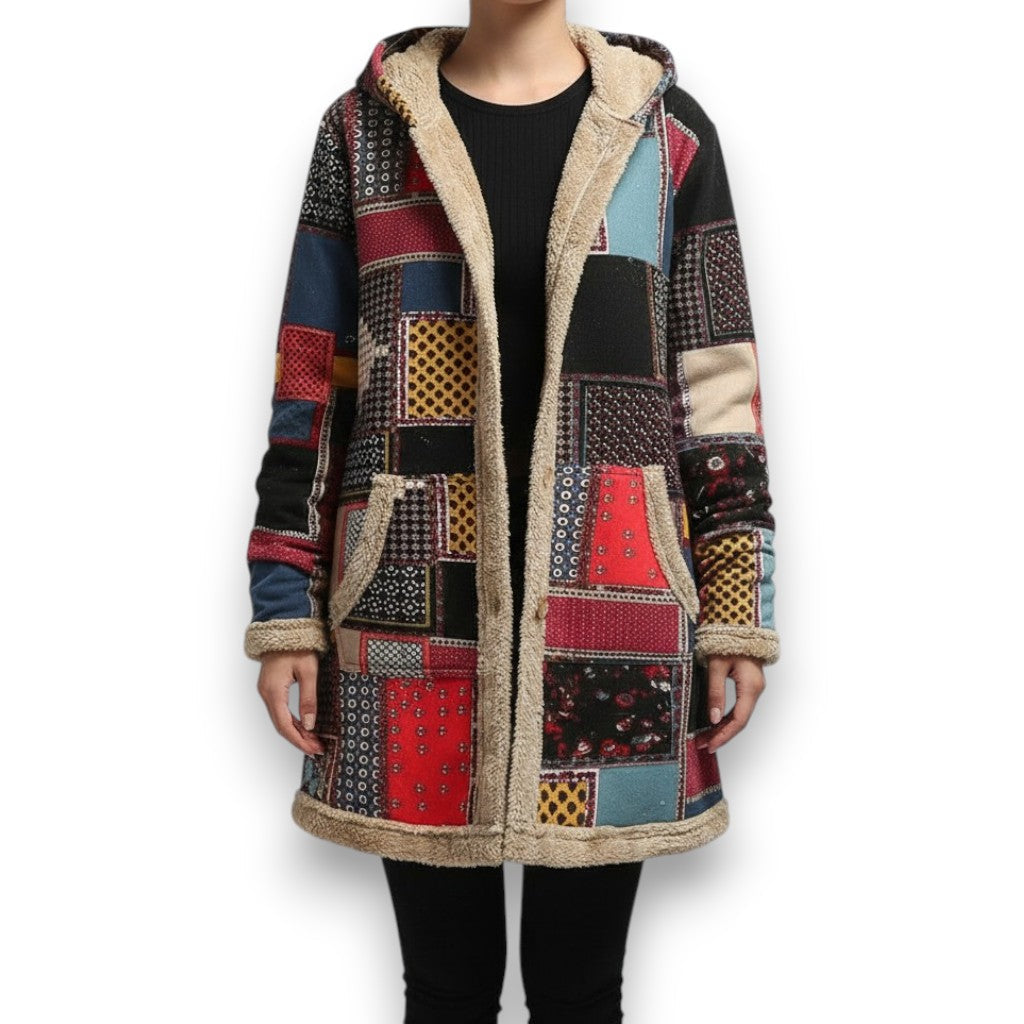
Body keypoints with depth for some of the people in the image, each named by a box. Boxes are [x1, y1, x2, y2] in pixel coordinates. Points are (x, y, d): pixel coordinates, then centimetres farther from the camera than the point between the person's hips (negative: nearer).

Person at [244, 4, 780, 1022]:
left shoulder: (667, 129, 7)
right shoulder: (363, 127, 7)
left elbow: (718, 387, 6)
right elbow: (310, 384, 6)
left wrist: (738, 615, 2)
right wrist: (286, 612, 2)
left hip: (614, 616, 0)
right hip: (414, 613, 0)